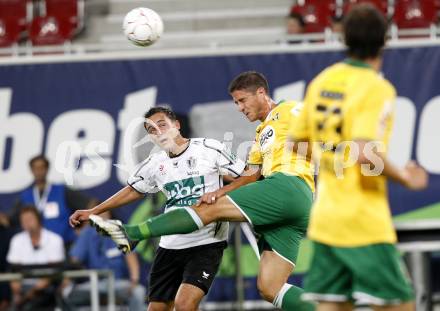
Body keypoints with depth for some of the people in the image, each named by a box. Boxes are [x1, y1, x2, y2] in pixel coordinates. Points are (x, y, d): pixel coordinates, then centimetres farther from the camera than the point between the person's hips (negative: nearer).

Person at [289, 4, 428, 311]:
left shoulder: (323, 80, 8)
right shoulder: (377, 88, -14)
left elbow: (297, 141, 16)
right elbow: (366, 154, -24)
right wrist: (406, 178, -10)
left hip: (325, 215, 7)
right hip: (365, 221, -7)